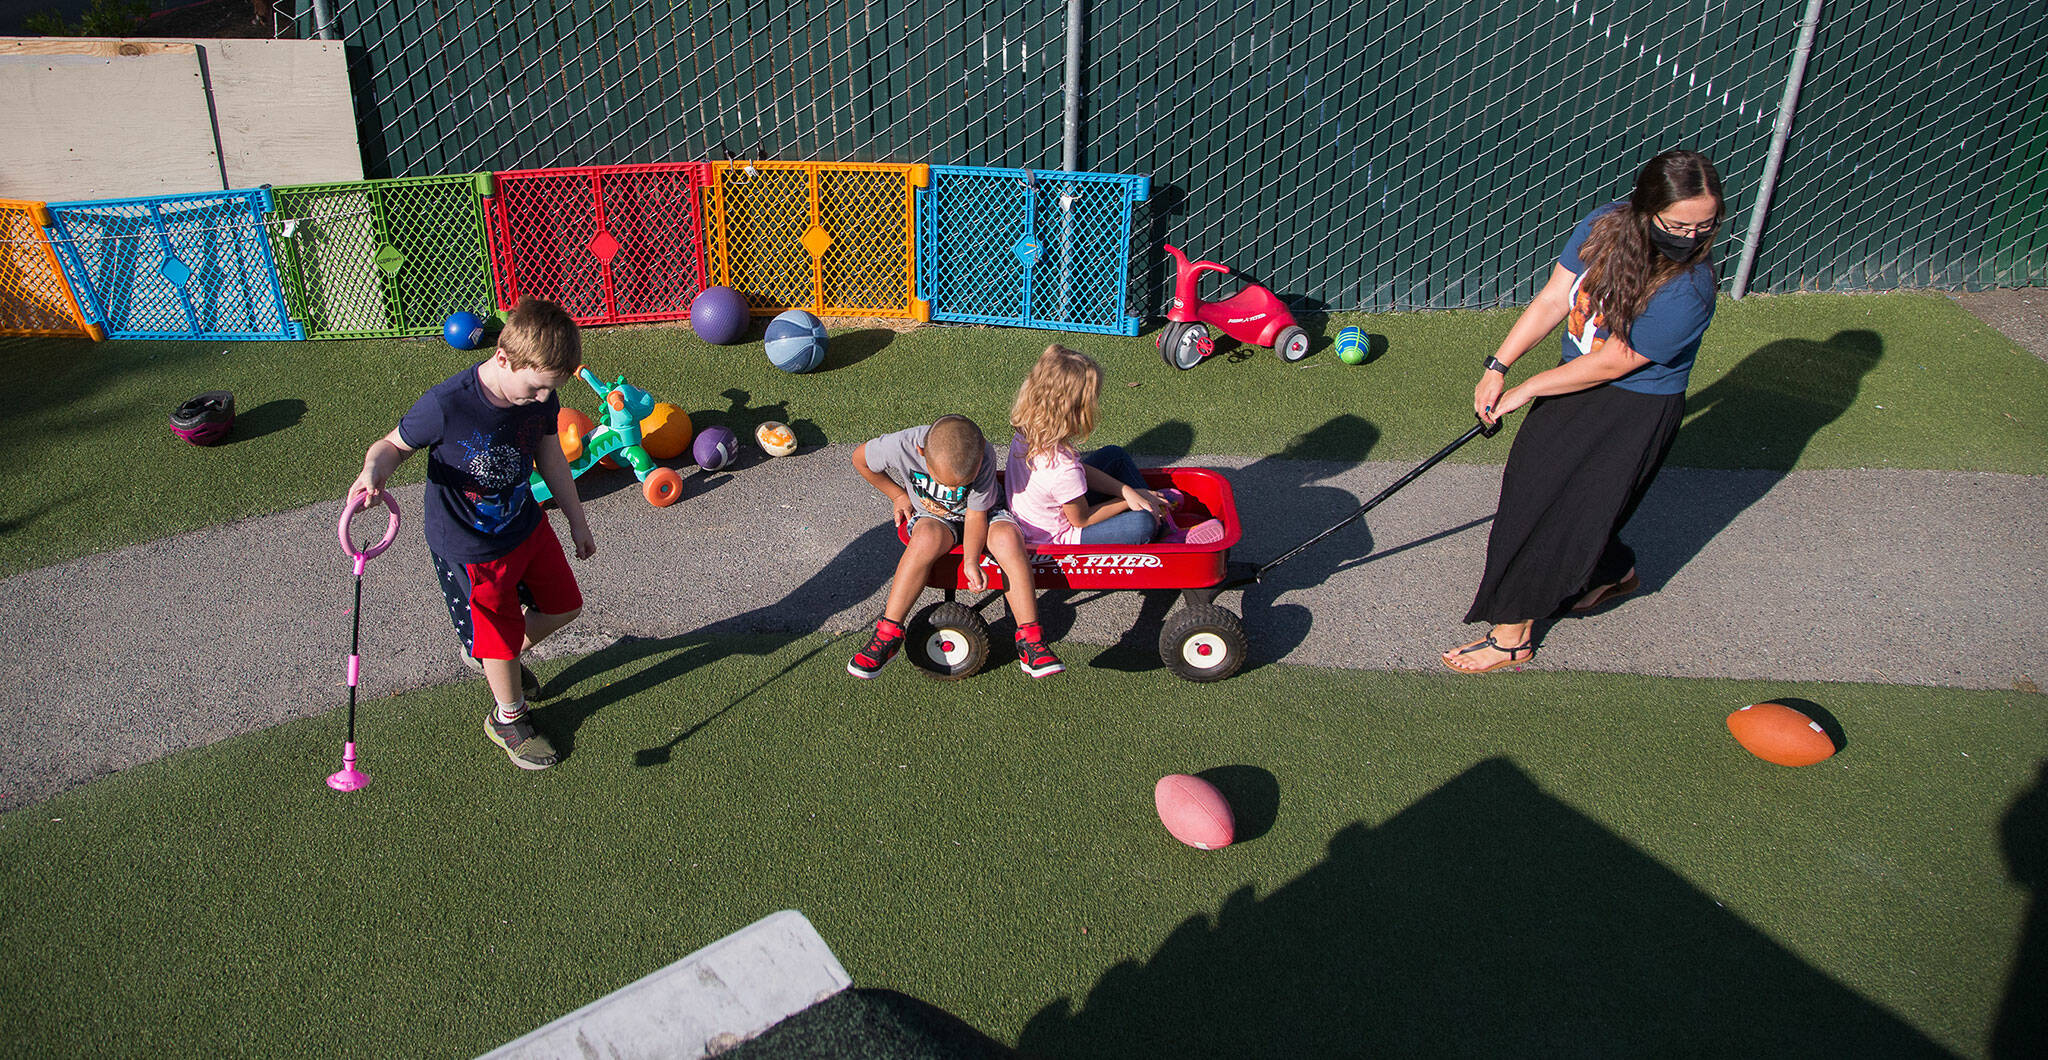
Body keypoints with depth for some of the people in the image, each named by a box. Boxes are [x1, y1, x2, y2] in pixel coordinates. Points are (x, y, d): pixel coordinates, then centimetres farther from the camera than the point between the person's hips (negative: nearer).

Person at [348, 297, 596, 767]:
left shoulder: (540, 395, -14)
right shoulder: (445, 406, -32)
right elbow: (394, 444, -13)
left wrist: (576, 519, 14)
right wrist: (374, 469, -38)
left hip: (528, 524, 6)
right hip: (470, 551, -6)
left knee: (564, 606, 20)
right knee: (500, 640, 10)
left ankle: (507, 657, 50)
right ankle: (507, 719, 41)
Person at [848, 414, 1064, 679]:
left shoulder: (984, 455, -29)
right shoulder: (901, 446, -28)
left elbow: (976, 515, -20)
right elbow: (859, 457, -7)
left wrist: (971, 562, -32)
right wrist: (898, 495, 0)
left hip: (977, 515, 0)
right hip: (930, 516, 0)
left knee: (1008, 536, -33)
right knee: (929, 537, -37)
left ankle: (1030, 641, -27)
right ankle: (888, 635, -27)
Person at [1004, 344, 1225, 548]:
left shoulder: (1027, 432, -13)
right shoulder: (1064, 469, -39)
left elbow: (1082, 470, 0)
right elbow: (1082, 520, -21)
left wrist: (1127, 492, -8)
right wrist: (1126, 501, -6)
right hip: (1057, 542, -9)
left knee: (1114, 455, 14)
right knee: (1143, 523, -22)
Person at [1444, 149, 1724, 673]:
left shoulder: (1688, 290, -27)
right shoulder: (1604, 225, -11)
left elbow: (1612, 363, -22)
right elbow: (1552, 300, -5)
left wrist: (1526, 389, -14)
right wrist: (1497, 367, -11)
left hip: (1636, 411, -7)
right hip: (1577, 380, 7)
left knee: (1564, 510, -4)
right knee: (1531, 486, 16)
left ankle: (1512, 635, 11)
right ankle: (1616, 572, 42)